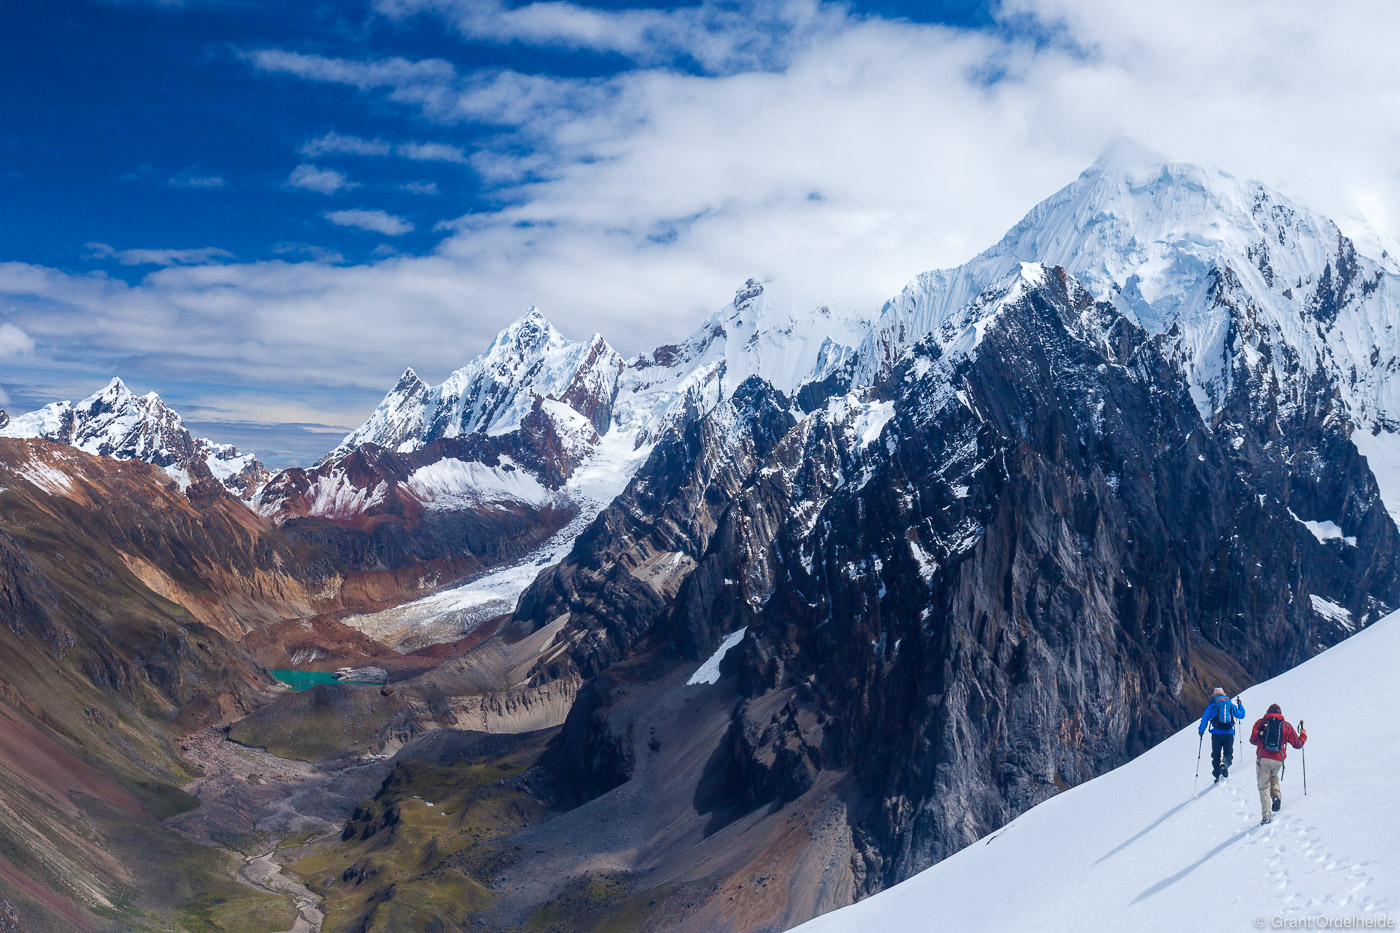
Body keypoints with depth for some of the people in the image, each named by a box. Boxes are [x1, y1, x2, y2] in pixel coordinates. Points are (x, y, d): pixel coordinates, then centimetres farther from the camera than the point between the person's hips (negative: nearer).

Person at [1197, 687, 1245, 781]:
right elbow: (1241, 715, 20)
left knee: (1216, 755, 9)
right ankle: (1226, 763, -25)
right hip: (1229, 733, 1)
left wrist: (1201, 731, 9)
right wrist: (1240, 705, 38)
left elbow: (1205, 718, -1)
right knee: (1228, 752, 9)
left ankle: (1217, 775, 4)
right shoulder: (1231, 705, 9)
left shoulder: (1212, 705, 3)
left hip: (1217, 734, -1)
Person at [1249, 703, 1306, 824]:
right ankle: (1276, 795, 7)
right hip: (1278, 760, 2)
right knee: (1273, 776, 32)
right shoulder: (1286, 725, 11)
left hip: (1263, 759, -2)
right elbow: (1297, 744, 14)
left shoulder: (1261, 723, 8)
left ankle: (1267, 815, -8)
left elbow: (1253, 740, 5)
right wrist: (1303, 735, 35)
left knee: (1264, 786, 2)